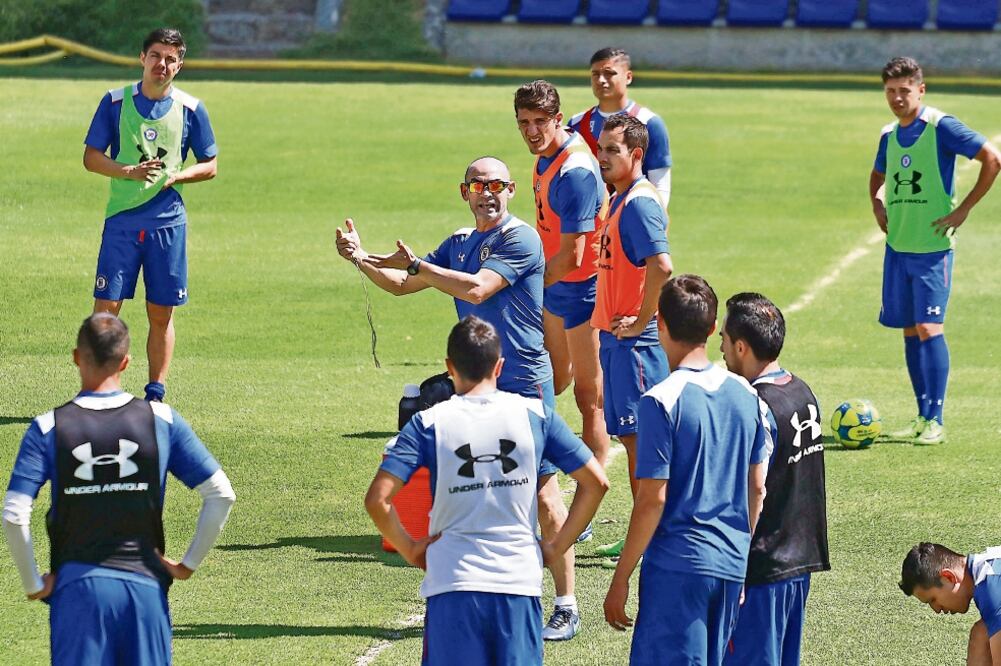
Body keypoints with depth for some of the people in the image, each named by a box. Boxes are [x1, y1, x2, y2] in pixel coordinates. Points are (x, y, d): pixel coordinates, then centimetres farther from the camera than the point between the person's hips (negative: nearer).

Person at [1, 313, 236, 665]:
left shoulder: (48, 429, -3)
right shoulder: (162, 420, 1)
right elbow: (221, 494, -1)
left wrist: (33, 584, 0)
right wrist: (189, 564, 7)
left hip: (77, 587, -1)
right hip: (145, 585, 1)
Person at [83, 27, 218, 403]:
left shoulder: (190, 109, 4)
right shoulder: (115, 102, 2)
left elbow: (209, 166, 10)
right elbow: (91, 157, 3)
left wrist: (176, 176, -9)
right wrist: (129, 171, -15)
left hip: (168, 221, 1)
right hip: (121, 218, -1)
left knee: (161, 313, 5)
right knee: (106, 307, -6)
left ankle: (156, 394, 13)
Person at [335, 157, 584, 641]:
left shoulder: (520, 239, -11)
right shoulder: (459, 244, 14)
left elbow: (477, 289, -22)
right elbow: (402, 286, 17)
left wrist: (417, 265, -14)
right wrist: (361, 259, 1)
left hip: (524, 382, -8)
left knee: (543, 492, -9)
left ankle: (566, 607, -5)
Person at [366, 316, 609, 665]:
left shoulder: (429, 424, 0)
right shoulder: (535, 414, 4)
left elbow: (377, 499, -9)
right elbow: (595, 482, 4)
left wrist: (410, 549, 5)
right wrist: (557, 546, 10)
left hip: (453, 583, -1)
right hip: (520, 579, 1)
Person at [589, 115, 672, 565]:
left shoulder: (640, 203, -17)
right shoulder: (620, 199, 15)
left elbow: (661, 267, -30)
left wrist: (639, 322, -21)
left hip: (634, 341, -10)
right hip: (615, 336, 10)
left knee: (638, 437, -6)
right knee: (631, 436, 13)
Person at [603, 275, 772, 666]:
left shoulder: (662, 401, -13)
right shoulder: (746, 395, 6)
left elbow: (652, 499, -15)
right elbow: (757, 490, 12)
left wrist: (620, 579, -8)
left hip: (677, 564, -7)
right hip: (732, 566, 7)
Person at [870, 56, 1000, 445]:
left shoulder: (940, 127, -10)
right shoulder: (889, 135, 11)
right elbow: (878, 175, 31)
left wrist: (964, 209, -12)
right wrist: (877, 205, 11)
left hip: (933, 248, -7)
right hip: (897, 248, 7)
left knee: (929, 328, -13)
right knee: (910, 332, 8)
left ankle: (936, 422, -11)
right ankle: (923, 417, 15)